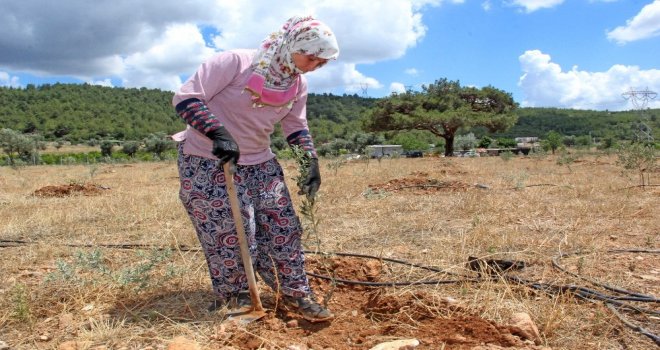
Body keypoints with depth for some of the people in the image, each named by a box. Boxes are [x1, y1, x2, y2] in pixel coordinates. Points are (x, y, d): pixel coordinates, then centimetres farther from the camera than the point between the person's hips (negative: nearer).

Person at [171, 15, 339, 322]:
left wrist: (312, 163, -1)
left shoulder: (298, 84, 0)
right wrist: (219, 133, -36)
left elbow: (296, 126, 13)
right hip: (208, 161, -6)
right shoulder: (235, 62, -22)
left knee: (283, 225, 3)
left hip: (258, 162, 7)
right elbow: (185, 97, -23)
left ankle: (296, 293, 19)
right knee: (230, 236, -4)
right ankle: (234, 304, 18)